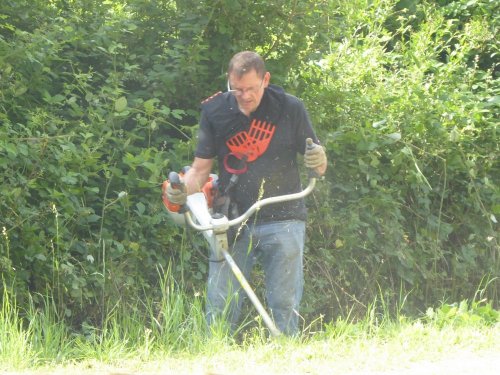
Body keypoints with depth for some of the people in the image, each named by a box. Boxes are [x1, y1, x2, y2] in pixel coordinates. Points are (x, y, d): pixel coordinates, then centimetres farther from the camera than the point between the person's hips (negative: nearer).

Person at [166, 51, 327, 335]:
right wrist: (183, 190, -14)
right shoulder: (215, 111, 4)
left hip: (283, 219, -1)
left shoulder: (290, 108, 0)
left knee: (285, 306, -4)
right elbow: (202, 168, 7)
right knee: (219, 307, -7)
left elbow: (319, 169, 4)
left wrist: (318, 159, -20)